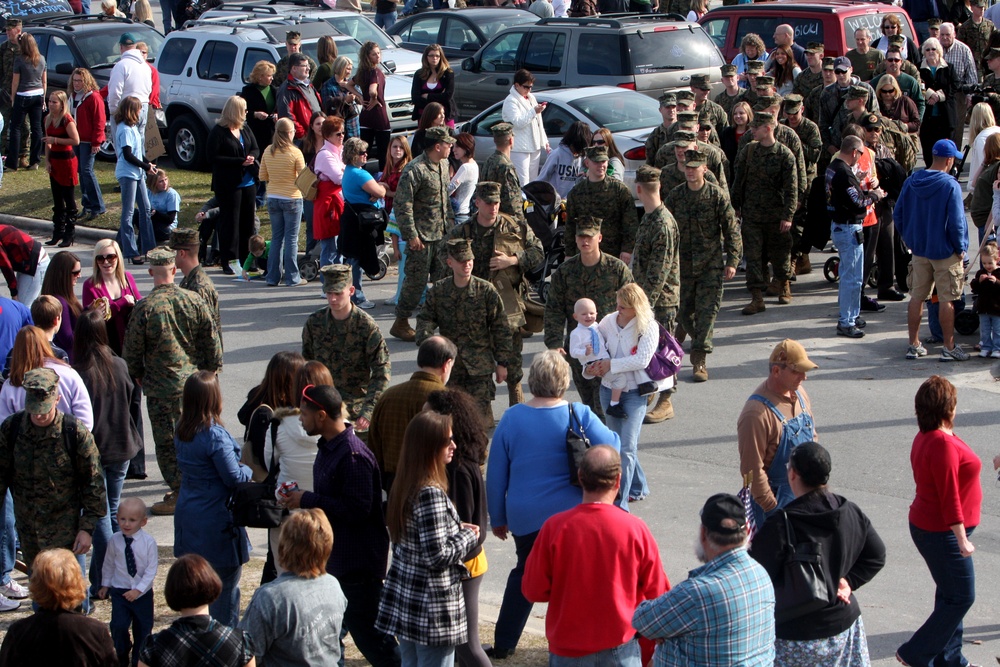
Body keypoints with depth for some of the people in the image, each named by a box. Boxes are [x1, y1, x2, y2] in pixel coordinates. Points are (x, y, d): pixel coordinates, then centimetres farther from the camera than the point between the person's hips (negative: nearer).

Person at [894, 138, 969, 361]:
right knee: (947, 300, 2)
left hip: (919, 249, 5)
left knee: (917, 296, 11)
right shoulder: (950, 186, -18)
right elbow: (956, 222, -18)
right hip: (945, 251, -5)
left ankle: (914, 345, 16)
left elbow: (898, 214, 6)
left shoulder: (911, 182, 0)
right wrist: (960, 248, -5)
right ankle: (949, 348, 8)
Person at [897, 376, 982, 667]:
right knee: (961, 597, -1)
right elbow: (950, 498, -25)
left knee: (951, 594, 18)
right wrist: (962, 539, -20)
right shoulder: (943, 444, -26)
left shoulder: (926, 437, 6)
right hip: (942, 532, -10)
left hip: (927, 524, 10)